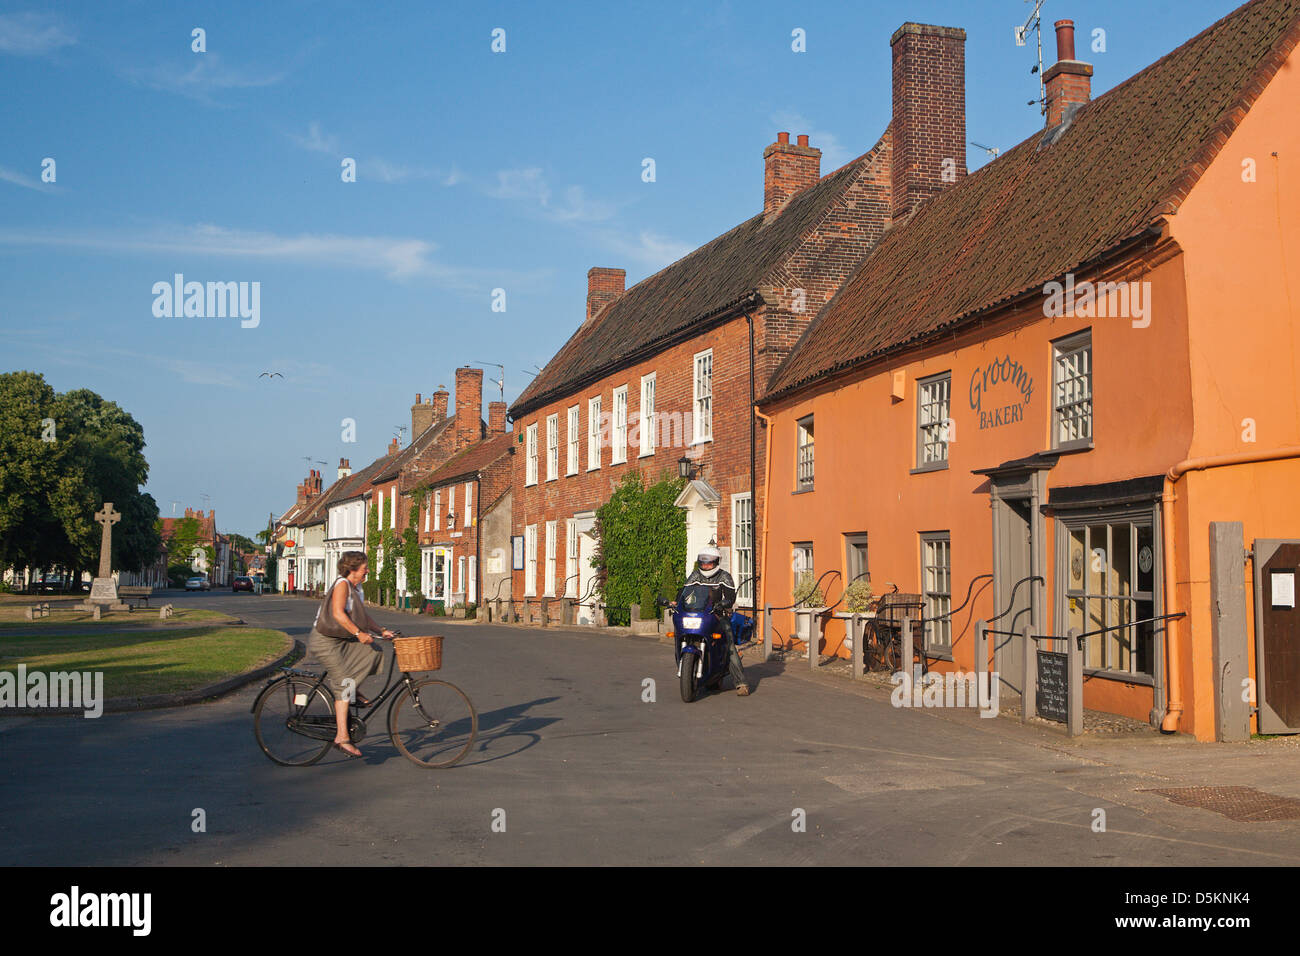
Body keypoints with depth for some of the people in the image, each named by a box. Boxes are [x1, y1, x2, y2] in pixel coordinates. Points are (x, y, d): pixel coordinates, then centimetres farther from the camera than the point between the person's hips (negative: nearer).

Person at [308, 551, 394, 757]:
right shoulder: (342, 584, -16)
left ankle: (352, 690, 9)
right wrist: (359, 633, -31)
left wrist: (381, 630, 7)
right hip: (324, 641, -9)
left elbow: (362, 617, 17)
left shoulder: (356, 589, 12)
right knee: (344, 683, -12)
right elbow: (338, 614, -27)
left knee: (372, 652, -5)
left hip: (341, 640, 9)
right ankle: (342, 736, -12)